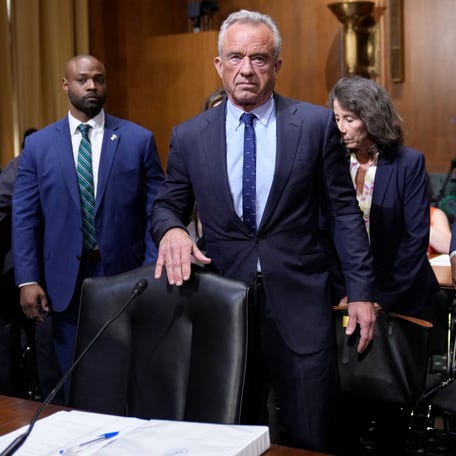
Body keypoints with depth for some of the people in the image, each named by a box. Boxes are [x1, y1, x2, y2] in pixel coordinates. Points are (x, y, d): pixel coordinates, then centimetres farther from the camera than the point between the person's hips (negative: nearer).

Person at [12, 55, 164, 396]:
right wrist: (27, 279, -4)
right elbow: (24, 218, 3)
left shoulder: (139, 140, 1)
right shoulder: (38, 145, 4)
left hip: (125, 277, -1)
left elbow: (156, 212, -1)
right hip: (65, 282, 1)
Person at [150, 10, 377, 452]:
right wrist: (171, 230, -13)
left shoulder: (316, 124, 0)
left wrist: (360, 291, 0)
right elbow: (167, 205, 11)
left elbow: (343, 211, 3)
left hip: (299, 303, -1)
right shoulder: (190, 135, 4)